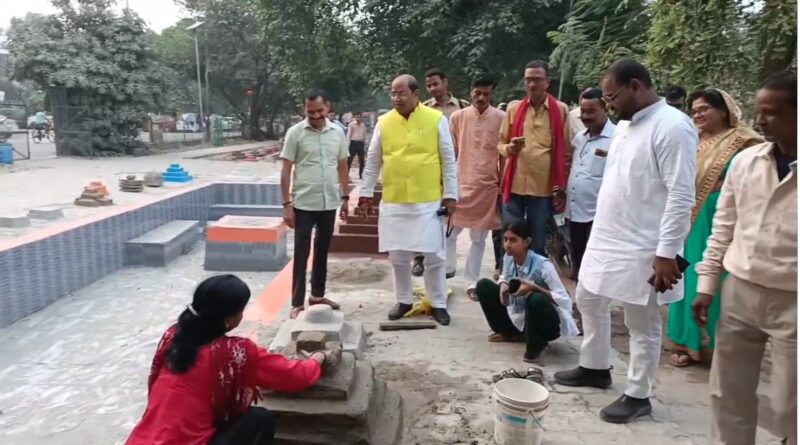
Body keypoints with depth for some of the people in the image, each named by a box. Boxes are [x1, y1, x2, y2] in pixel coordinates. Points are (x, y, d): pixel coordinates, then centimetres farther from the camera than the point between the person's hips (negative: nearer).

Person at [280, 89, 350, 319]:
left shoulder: (337, 132, 4)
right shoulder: (295, 133, -7)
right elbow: (286, 171, -7)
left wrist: (345, 197, 8)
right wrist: (287, 204, -11)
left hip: (329, 203, 4)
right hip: (304, 204, -4)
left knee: (322, 251, 15)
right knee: (301, 254, 1)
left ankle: (317, 295, 29)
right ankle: (297, 303, 9)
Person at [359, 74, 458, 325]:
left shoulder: (437, 119, -3)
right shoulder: (384, 122, 3)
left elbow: (448, 160, 0)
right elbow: (372, 162, 10)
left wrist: (450, 195, -2)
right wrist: (366, 192, 8)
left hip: (428, 201, -2)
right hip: (393, 202, 2)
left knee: (434, 255, 3)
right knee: (398, 256, 10)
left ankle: (438, 304, 18)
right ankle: (403, 301, 27)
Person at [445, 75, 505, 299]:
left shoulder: (501, 118, -2)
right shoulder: (457, 117, 1)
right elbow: (451, 153, 6)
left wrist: (503, 185, 1)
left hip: (488, 186, -1)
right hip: (461, 184, 1)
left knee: (479, 238, 8)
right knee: (448, 232, 4)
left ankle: (472, 282, 18)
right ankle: (447, 269, 27)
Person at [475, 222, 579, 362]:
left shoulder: (543, 265, -25)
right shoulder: (508, 258, -8)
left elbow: (564, 300, -23)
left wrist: (533, 287, -33)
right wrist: (503, 285, -11)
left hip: (547, 324, -6)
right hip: (518, 318, 6)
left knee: (535, 299, -40)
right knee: (484, 285, -5)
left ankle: (536, 344, -9)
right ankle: (510, 333, 9)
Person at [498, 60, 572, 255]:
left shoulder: (561, 110, 2)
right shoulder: (513, 108, 6)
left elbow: (566, 151, 6)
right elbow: (501, 143, 13)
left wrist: (562, 186, 2)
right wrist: (509, 148, -10)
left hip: (543, 188, -1)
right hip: (514, 186, 1)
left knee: (537, 245, 9)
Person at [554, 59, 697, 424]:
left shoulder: (672, 127, -17)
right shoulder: (625, 125, 11)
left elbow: (681, 197, -21)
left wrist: (667, 253, -22)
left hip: (642, 249, -9)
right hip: (605, 238, 9)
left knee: (642, 324, 5)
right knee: (589, 301, 20)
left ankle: (638, 395, 22)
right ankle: (595, 368, 39)